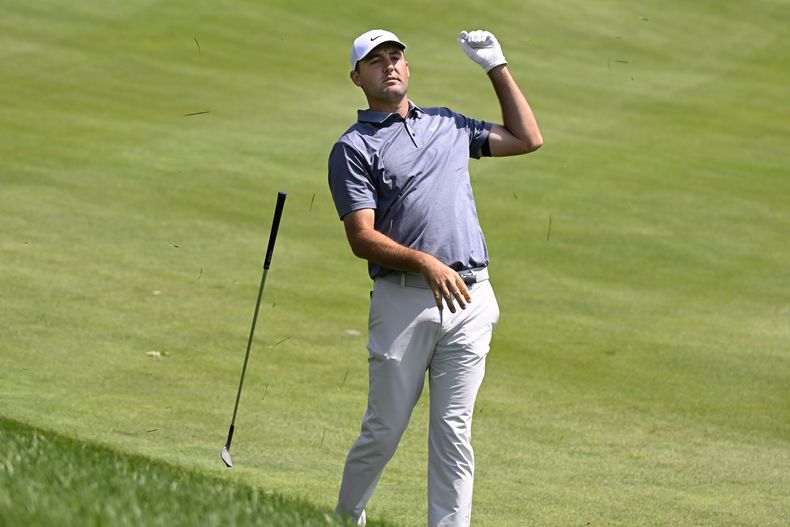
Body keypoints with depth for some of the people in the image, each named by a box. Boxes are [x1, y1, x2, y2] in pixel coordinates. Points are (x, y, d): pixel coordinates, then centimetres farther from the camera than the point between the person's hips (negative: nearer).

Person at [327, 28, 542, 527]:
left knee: (453, 431, 1)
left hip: (470, 298, 4)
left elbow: (528, 139, 26)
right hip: (404, 299, -4)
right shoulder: (353, 148, 2)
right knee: (384, 430, 2)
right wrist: (425, 263, -21)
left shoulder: (448, 125, 20)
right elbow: (363, 237, -7)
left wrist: (497, 68, 22)